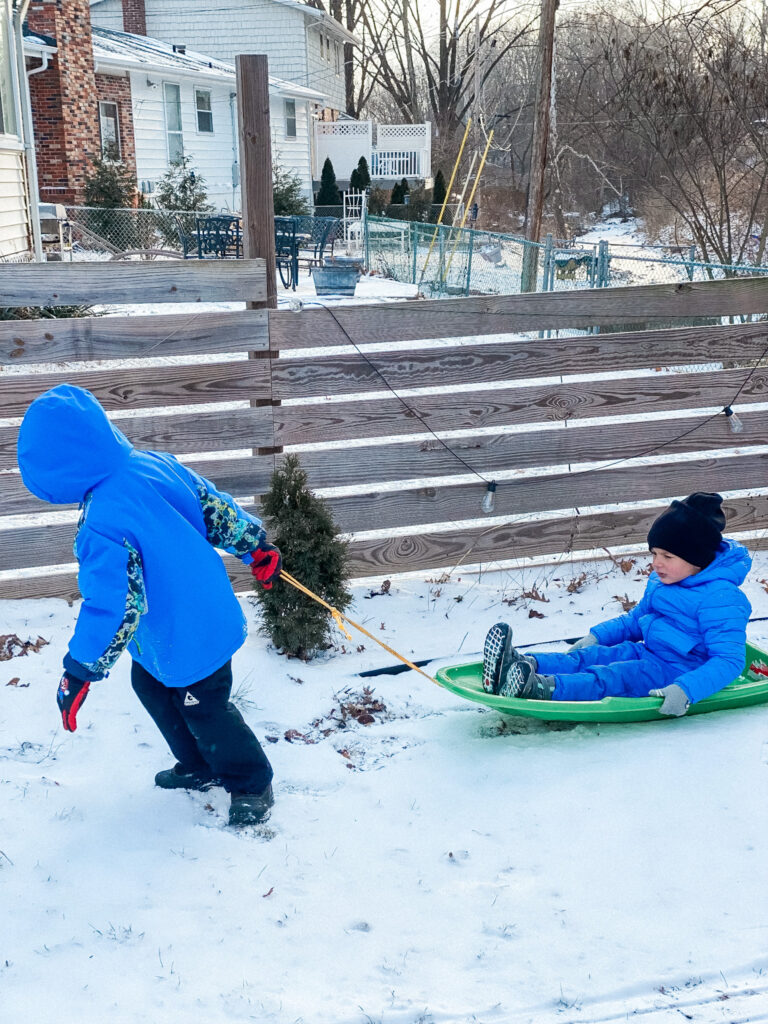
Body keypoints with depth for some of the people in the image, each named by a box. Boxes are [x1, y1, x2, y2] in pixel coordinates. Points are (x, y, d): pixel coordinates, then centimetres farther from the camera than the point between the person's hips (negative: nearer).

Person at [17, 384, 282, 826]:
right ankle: (199, 767, 43)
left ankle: (253, 784, 35)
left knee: (205, 712, 13)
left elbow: (113, 606, -32)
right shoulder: (156, 463, -11)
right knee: (149, 685, 26)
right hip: (209, 617, 9)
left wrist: (79, 672, -21)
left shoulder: (103, 522, -34)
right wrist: (257, 547, 16)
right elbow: (216, 507, 1)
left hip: (190, 641, -9)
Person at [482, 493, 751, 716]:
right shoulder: (660, 582, 11)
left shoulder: (721, 598, -19)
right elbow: (636, 618, 26)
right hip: (648, 655, 8)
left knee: (611, 677, -32)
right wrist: (597, 635, 10)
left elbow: (729, 659, -25)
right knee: (589, 656, -18)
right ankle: (524, 665, -43)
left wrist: (686, 690, -39)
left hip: (683, 671, -8)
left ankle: (545, 689, -56)